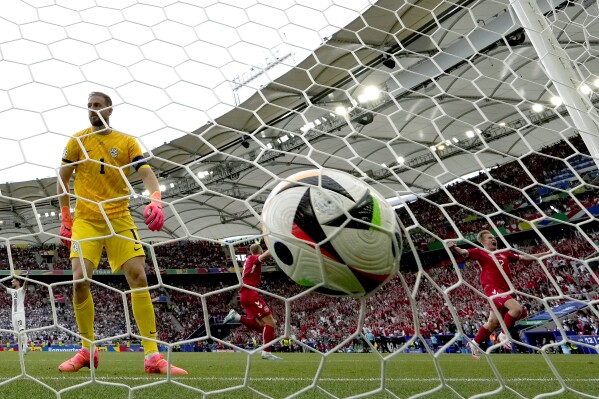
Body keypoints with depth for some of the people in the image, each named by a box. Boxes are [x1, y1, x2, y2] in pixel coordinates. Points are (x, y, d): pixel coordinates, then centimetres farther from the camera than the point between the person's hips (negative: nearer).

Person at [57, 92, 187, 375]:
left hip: (119, 218, -1)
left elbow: (146, 173, -7)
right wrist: (65, 217, 5)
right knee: (80, 280, -11)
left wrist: (156, 199, -27)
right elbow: (62, 178, 12)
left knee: (138, 277, -13)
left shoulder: (127, 142, 4)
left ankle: (152, 356, -9)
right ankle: (87, 351, 10)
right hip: (85, 219, 1)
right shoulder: (77, 140, 8)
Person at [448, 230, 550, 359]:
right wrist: (454, 248, -38)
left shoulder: (504, 254, 20)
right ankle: (504, 335, -4)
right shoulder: (480, 252, 0)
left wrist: (545, 253, 31)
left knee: (493, 322, 8)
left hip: (504, 290, 7)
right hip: (492, 288, -7)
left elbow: (524, 257, 29)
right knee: (517, 308, -25)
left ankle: (474, 344, 24)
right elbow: (464, 253, -16)